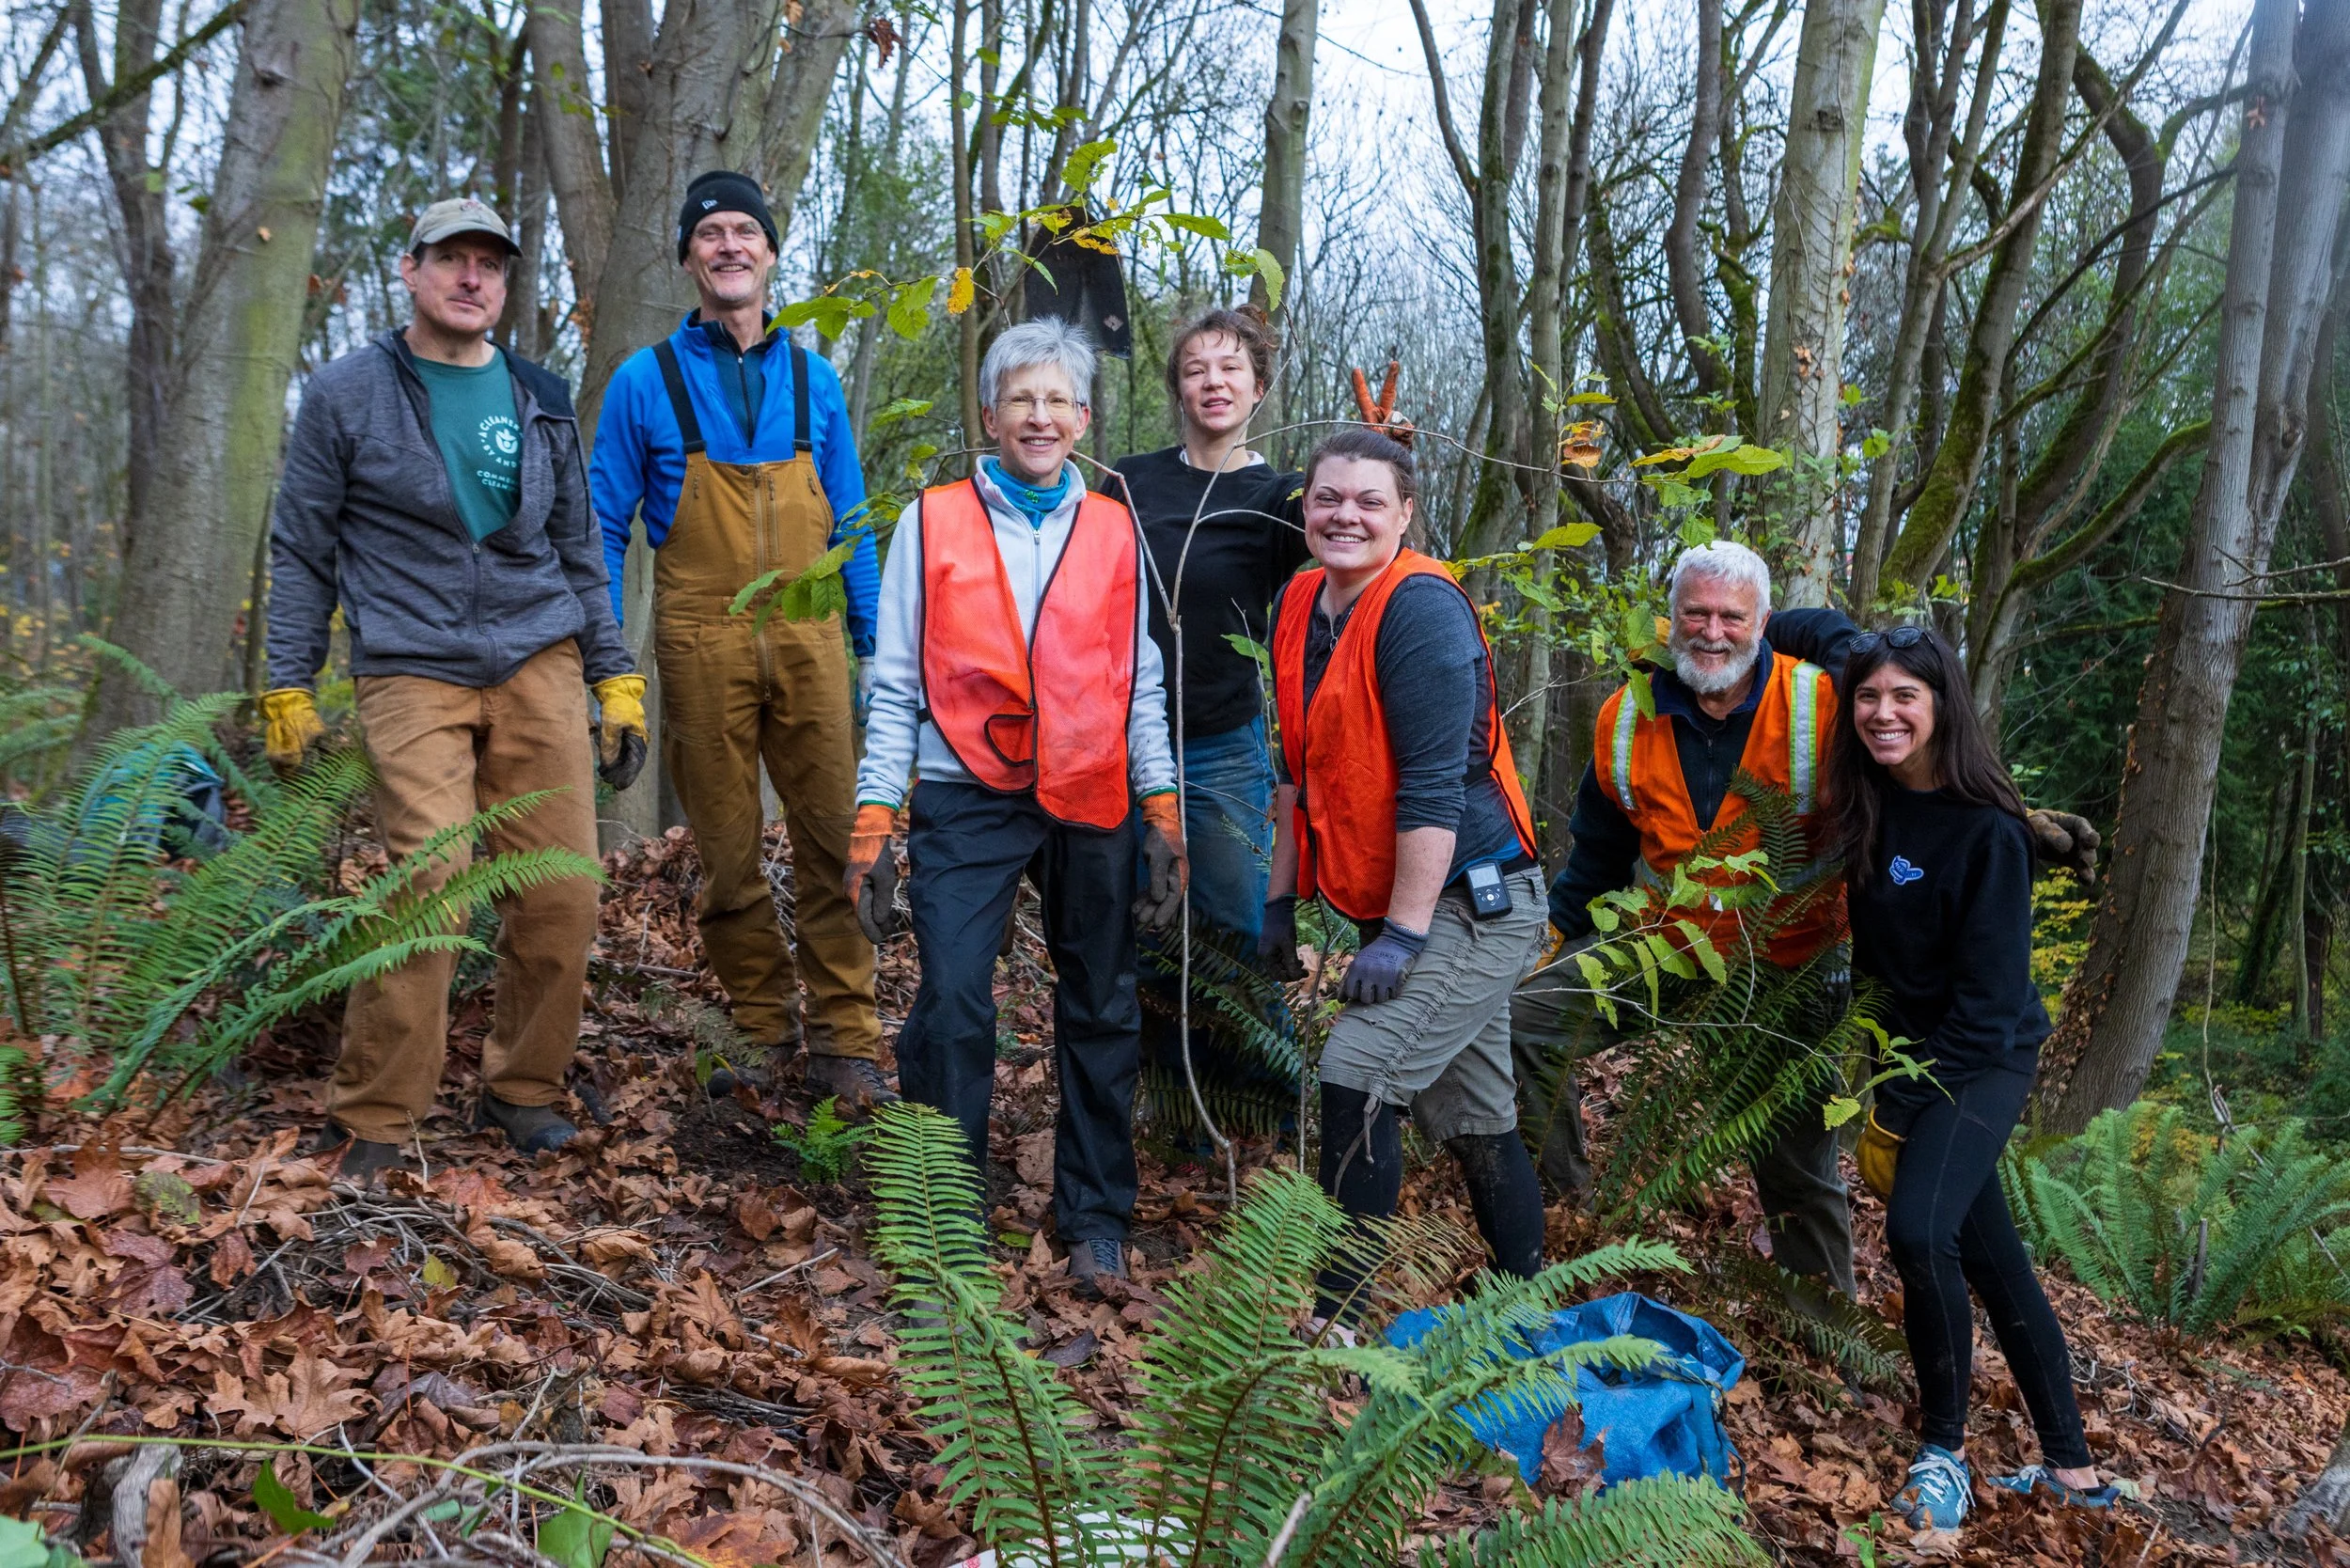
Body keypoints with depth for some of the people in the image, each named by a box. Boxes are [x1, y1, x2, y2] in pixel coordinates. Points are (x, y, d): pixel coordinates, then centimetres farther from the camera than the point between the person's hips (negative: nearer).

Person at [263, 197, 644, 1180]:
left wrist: (616, 683, 12)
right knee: (428, 884, -17)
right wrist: (288, 691, 2)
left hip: (539, 666, 3)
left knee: (562, 891, -4)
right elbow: (301, 552, 8)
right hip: (412, 670, -3)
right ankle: (372, 1122, -2)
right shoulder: (346, 396, 5)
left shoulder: (540, 402, 15)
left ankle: (524, 1091, 15)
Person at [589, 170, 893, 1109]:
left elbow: (849, 524, 14)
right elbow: (605, 529, 6)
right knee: (730, 853, 5)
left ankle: (845, 1044, 4)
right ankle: (764, 1033, 18)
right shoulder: (646, 381, 4)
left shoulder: (814, 380, 11)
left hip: (807, 640, 1)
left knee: (834, 839, -3)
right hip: (702, 645, -1)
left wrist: (873, 646, 9)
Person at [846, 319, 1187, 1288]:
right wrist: (872, 829, -2)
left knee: (1099, 1013, 8)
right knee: (950, 1009, -10)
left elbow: (1139, 687, 11)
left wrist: (1163, 816, 5)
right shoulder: (932, 524, 3)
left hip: (1090, 806, 2)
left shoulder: (1114, 530, 9)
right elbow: (896, 688, 3)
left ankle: (1095, 1223, 22)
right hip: (967, 801, -2)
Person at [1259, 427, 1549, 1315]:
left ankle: (1335, 1321, -7)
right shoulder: (1299, 605, 8)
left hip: (1472, 905, -8)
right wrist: (1281, 899, 15)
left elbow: (1433, 786, -22)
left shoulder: (1421, 608, -17)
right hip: (1398, 909, 8)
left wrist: (1402, 935, -23)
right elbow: (1300, 768, 16)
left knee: (1356, 1074, -17)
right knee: (1474, 1119, 15)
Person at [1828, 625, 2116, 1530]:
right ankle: (2071, 1470, 23)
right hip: (1911, 1054, 7)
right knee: (1993, 1258, 12)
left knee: (1919, 1228, -25)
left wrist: (1905, 1104, -17)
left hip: (1983, 1061, -7)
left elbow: (1988, 991, -19)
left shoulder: (1986, 828, -19)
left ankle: (1944, 1451, -6)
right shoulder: (1868, 804, -3)